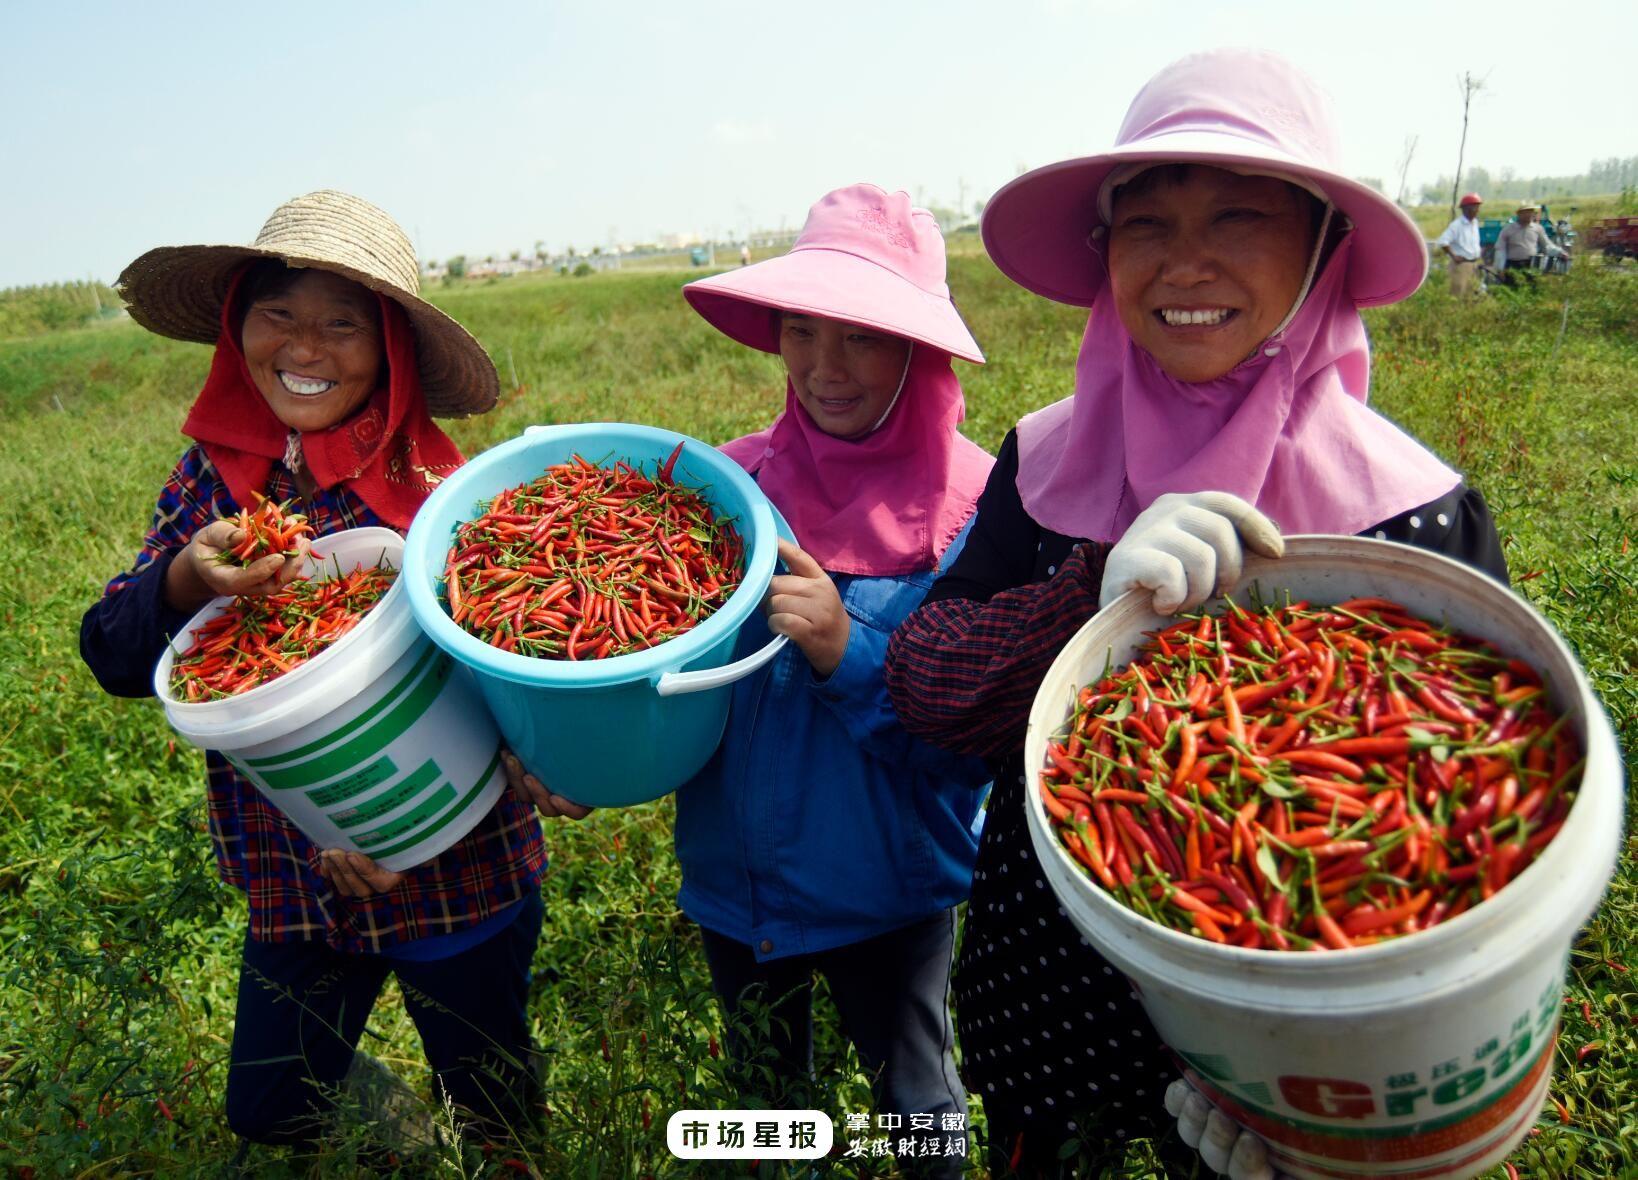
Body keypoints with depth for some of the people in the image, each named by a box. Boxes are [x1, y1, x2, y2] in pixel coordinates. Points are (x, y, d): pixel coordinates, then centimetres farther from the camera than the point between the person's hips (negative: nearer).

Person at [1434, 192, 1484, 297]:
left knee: (1472, 295, 12)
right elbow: (1442, 242, -21)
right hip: (1461, 264, -8)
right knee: (1459, 295, -9)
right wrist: (1453, 256, -18)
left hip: (1474, 264, 8)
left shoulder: (1475, 223, 12)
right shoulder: (1457, 225, -13)